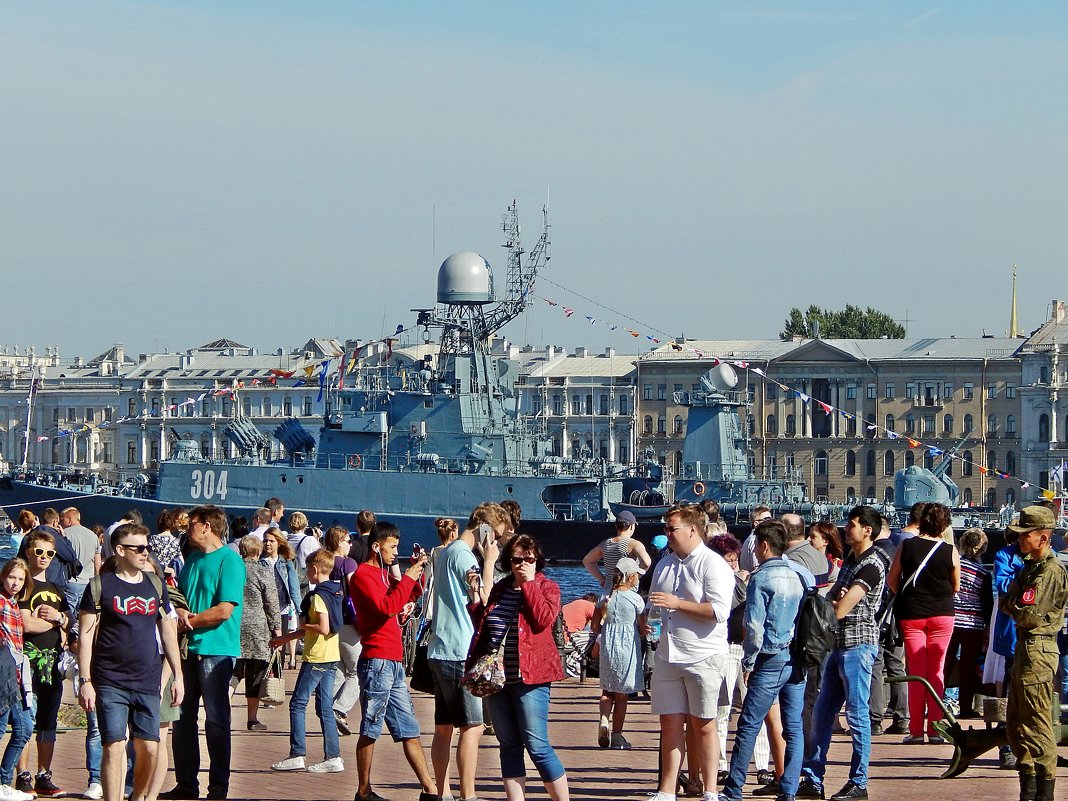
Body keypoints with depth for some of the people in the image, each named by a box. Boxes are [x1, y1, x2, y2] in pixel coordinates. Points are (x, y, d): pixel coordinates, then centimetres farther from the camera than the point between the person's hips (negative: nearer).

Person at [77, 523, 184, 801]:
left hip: (148, 683, 4)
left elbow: (168, 631, 17)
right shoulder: (101, 586, -1)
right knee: (114, 747, -8)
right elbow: (86, 636, -3)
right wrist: (85, 681, -9)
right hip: (110, 683, -4)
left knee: (149, 747, 3)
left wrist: (177, 675, 13)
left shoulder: (155, 585, 12)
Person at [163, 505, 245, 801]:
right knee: (183, 718, 8)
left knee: (216, 721, -2)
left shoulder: (230, 561, -9)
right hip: (188, 650, 8)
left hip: (216, 651, -8)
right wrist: (180, 612, -6)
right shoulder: (192, 558, 16)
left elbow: (224, 610, -16)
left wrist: (188, 621, -9)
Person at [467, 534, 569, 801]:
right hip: (497, 676, 6)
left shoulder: (547, 587, 2)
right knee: (509, 746, 7)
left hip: (529, 676, -6)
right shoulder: (499, 589, 16)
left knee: (537, 746, -8)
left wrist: (528, 583, -12)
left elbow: (544, 619, -17)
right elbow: (480, 625, 25)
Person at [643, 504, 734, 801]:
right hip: (668, 654, 6)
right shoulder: (665, 564, 16)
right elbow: (653, 603, 29)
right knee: (670, 722, 6)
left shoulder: (713, 565, -8)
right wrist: (645, 619, 6)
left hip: (703, 657, -6)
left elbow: (719, 610, -19)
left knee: (703, 724, 0)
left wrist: (676, 603, -18)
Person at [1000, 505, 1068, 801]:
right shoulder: (1030, 565, 16)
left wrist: (1010, 601, -3)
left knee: (1036, 723, -8)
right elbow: (1009, 603, 18)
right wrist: (1013, 600, -2)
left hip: (1038, 648, -10)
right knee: (1016, 722, 14)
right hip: (1024, 646, 10)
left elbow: (1027, 614, -20)